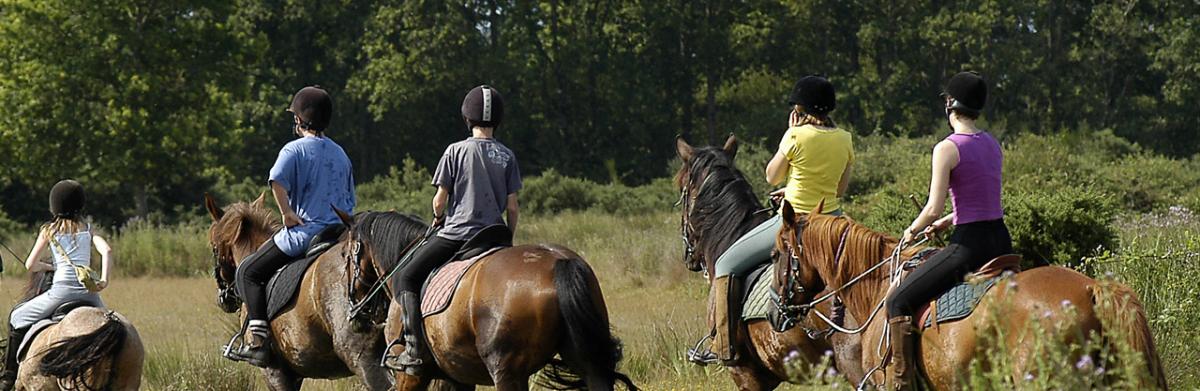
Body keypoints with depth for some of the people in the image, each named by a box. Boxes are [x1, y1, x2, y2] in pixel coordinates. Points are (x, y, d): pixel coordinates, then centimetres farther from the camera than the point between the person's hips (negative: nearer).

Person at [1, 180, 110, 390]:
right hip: (88, 290, 3)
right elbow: (106, 250, -4)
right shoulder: (88, 228, 14)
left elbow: (30, 265, 5)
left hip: (62, 289, -3)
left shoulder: (49, 230, 7)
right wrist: (104, 280, -4)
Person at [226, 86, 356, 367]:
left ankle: (258, 342, -10)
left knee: (249, 272, 3)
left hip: (304, 231, -7)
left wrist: (287, 212, -15)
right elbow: (350, 200, 23)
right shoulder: (341, 154, 18)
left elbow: (277, 182, -24)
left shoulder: (295, 149, -5)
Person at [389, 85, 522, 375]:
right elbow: (512, 207, 5)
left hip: (456, 233, -4)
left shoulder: (456, 151, -4)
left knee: (407, 277, 5)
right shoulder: (507, 156, 6)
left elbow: (439, 201, -3)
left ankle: (415, 348, -9)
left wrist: (439, 219, 18)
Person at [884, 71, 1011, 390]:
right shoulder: (993, 145, 11)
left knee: (899, 301, -4)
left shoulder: (947, 148, -12)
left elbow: (933, 209, -14)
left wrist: (912, 231, 5)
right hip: (1001, 241, 8)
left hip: (969, 244, -8)